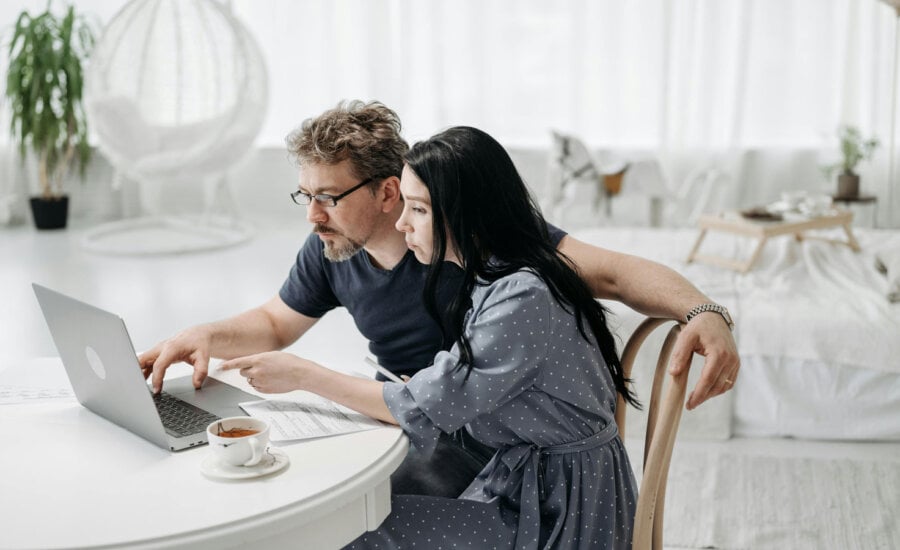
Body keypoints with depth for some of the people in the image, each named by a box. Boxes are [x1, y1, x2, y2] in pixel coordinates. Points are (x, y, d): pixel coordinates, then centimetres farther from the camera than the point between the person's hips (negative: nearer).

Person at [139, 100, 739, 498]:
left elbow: (606, 271, -24)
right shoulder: (329, 252, -2)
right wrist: (207, 336, -7)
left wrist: (702, 312, -40)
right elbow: (276, 323, 14)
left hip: (489, 443, -6)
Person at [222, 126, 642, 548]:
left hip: (562, 511, -8)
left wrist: (305, 376, -12)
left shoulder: (524, 298, -23)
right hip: (522, 479, 8)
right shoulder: (489, 279, 7)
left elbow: (425, 408, -20)